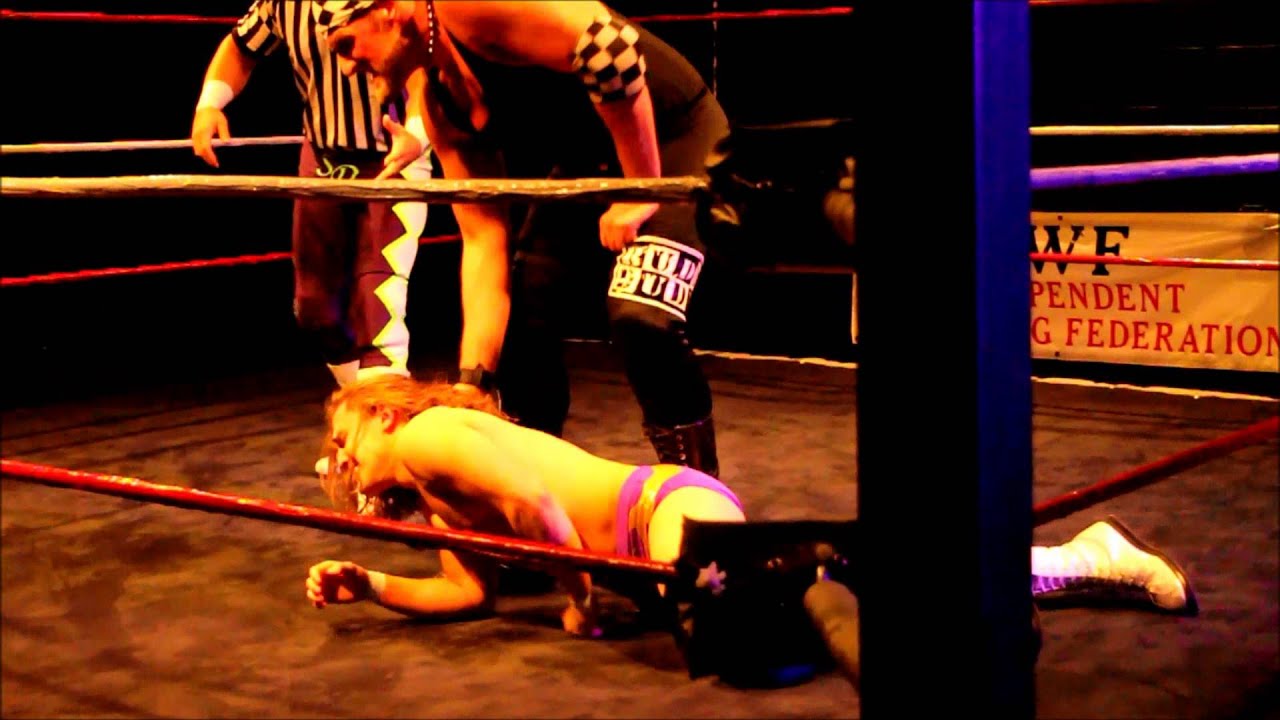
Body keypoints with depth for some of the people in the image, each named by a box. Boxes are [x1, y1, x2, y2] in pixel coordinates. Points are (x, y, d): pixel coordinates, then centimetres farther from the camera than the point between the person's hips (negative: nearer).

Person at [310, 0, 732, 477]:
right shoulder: (435, 98, -2)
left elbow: (615, 52, -34)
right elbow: (484, 242, -2)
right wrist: (472, 380, -7)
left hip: (674, 137, -9)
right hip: (589, 161, 9)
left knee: (640, 317, -24)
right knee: (519, 317, 7)